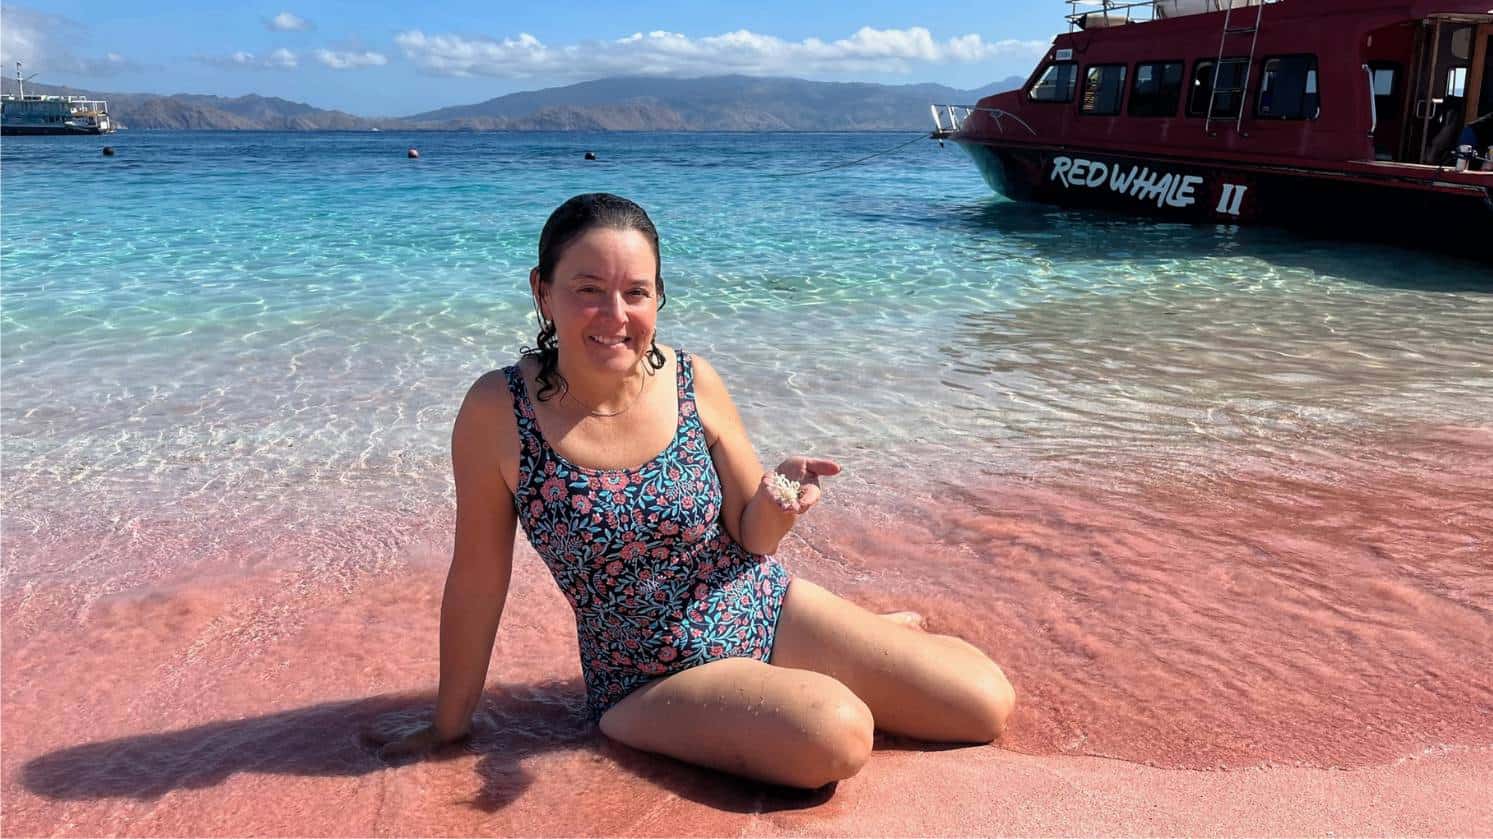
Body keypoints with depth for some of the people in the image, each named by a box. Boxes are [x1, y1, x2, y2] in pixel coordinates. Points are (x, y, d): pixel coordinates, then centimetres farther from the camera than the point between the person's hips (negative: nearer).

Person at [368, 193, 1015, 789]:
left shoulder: (693, 382, -10)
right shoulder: (499, 411, -17)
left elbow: (752, 538, 0)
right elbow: (478, 573, -7)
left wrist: (779, 501, -23)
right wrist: (450, 724, 1)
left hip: (761, 609, 3)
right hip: (649, 682, -2)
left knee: (987, 705, -4)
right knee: (835, 736, -30)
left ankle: (881, 637, 27)